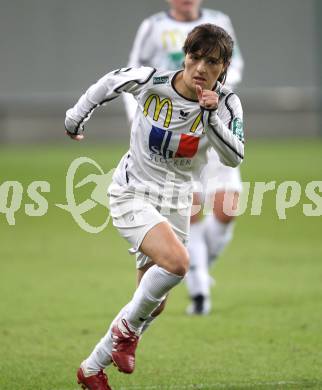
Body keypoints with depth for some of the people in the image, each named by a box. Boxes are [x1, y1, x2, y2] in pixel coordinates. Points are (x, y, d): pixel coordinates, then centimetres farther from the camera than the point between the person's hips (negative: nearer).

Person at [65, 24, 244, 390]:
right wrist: (74, 119, 15)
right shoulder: (150, 81, -17)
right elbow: (110, 82, 2)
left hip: (175, 205, 4)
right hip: (132, 194, -4)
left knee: (154, 303, 7)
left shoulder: (225, 103, -11)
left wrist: (212, 115, -32)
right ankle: (127, 327, -5)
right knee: (176, 261, -31)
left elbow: (235, 158, -19)